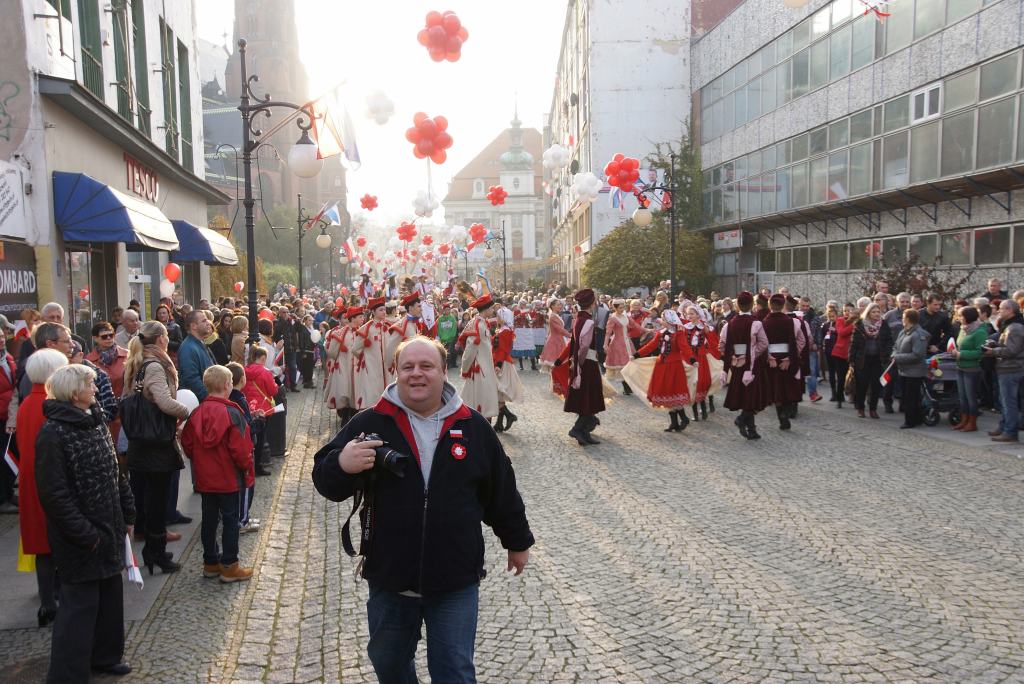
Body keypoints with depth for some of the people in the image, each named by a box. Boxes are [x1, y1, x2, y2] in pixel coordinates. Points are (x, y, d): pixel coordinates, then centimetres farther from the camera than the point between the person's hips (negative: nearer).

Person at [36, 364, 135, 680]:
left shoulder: (95, 421, 7)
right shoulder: (52, 433, -19)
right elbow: (53, 494, -20)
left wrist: (127, 513, 12)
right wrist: (84, 534, -19)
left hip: (109, 528, 8)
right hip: (80, 539, -8)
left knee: (110, 594, 18)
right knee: (80, 604, 1)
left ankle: (105, 655, 36)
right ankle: (67, 673, 16)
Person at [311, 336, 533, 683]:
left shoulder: (473, 427, -2)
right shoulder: (370, 423, -6)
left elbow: (502, 491, 7)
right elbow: (325, 481, -6)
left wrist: (517, 542, 14)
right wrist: (342, 465, -29)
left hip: (456, 579, -1)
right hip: (389, 576, 1)